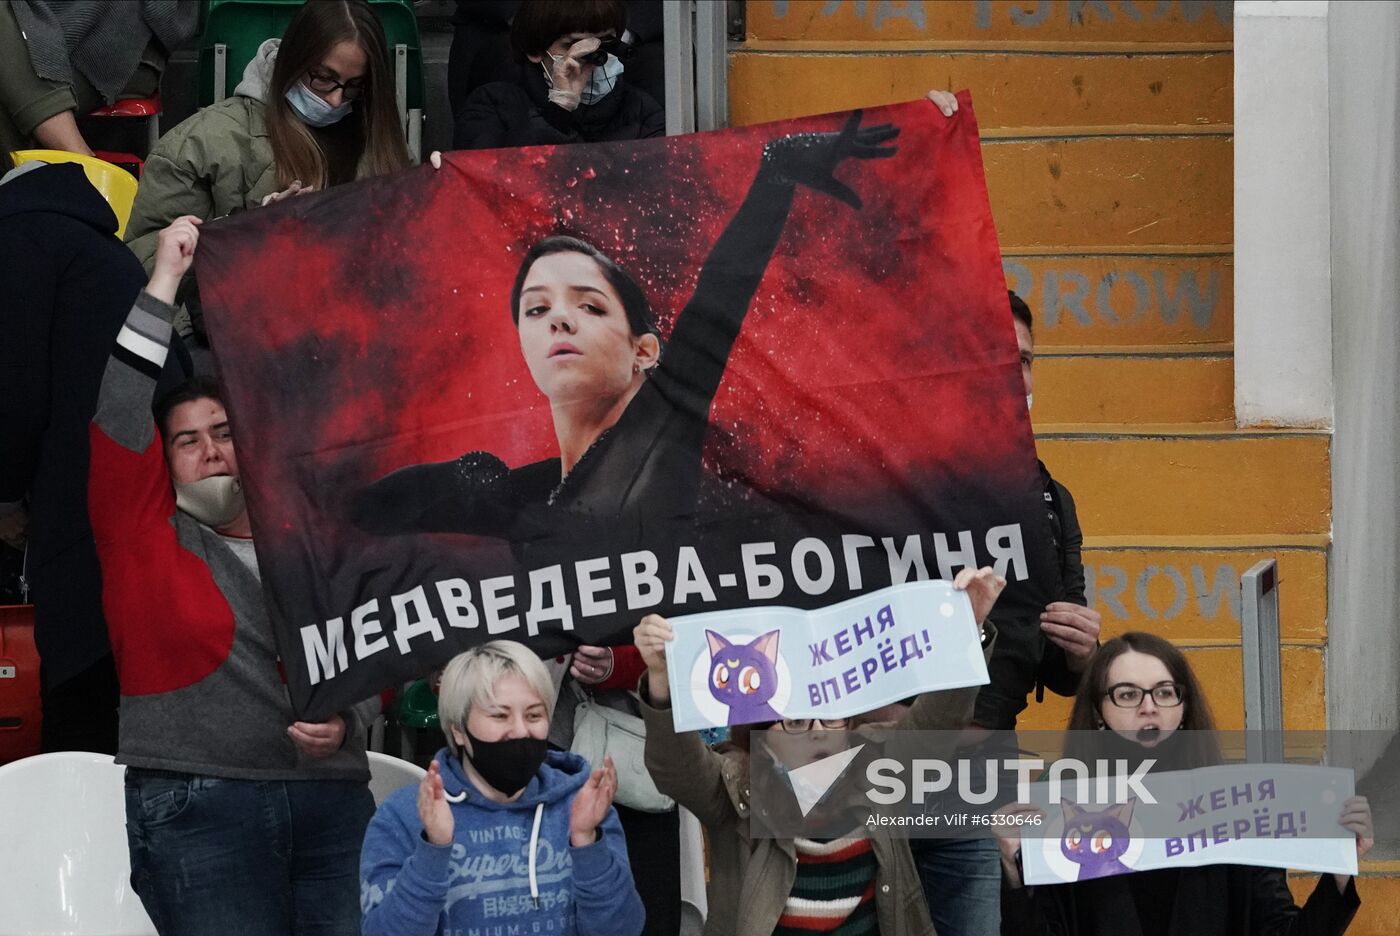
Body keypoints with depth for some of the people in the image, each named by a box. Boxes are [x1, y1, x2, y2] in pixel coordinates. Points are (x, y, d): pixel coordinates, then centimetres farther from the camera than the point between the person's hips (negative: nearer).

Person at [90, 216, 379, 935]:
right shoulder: (145, 531, 8)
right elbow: (118, 415, -4)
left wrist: (345, 724, -3)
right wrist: (165, 278, -4)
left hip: (333, 801, 4)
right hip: (194, 811, -3)